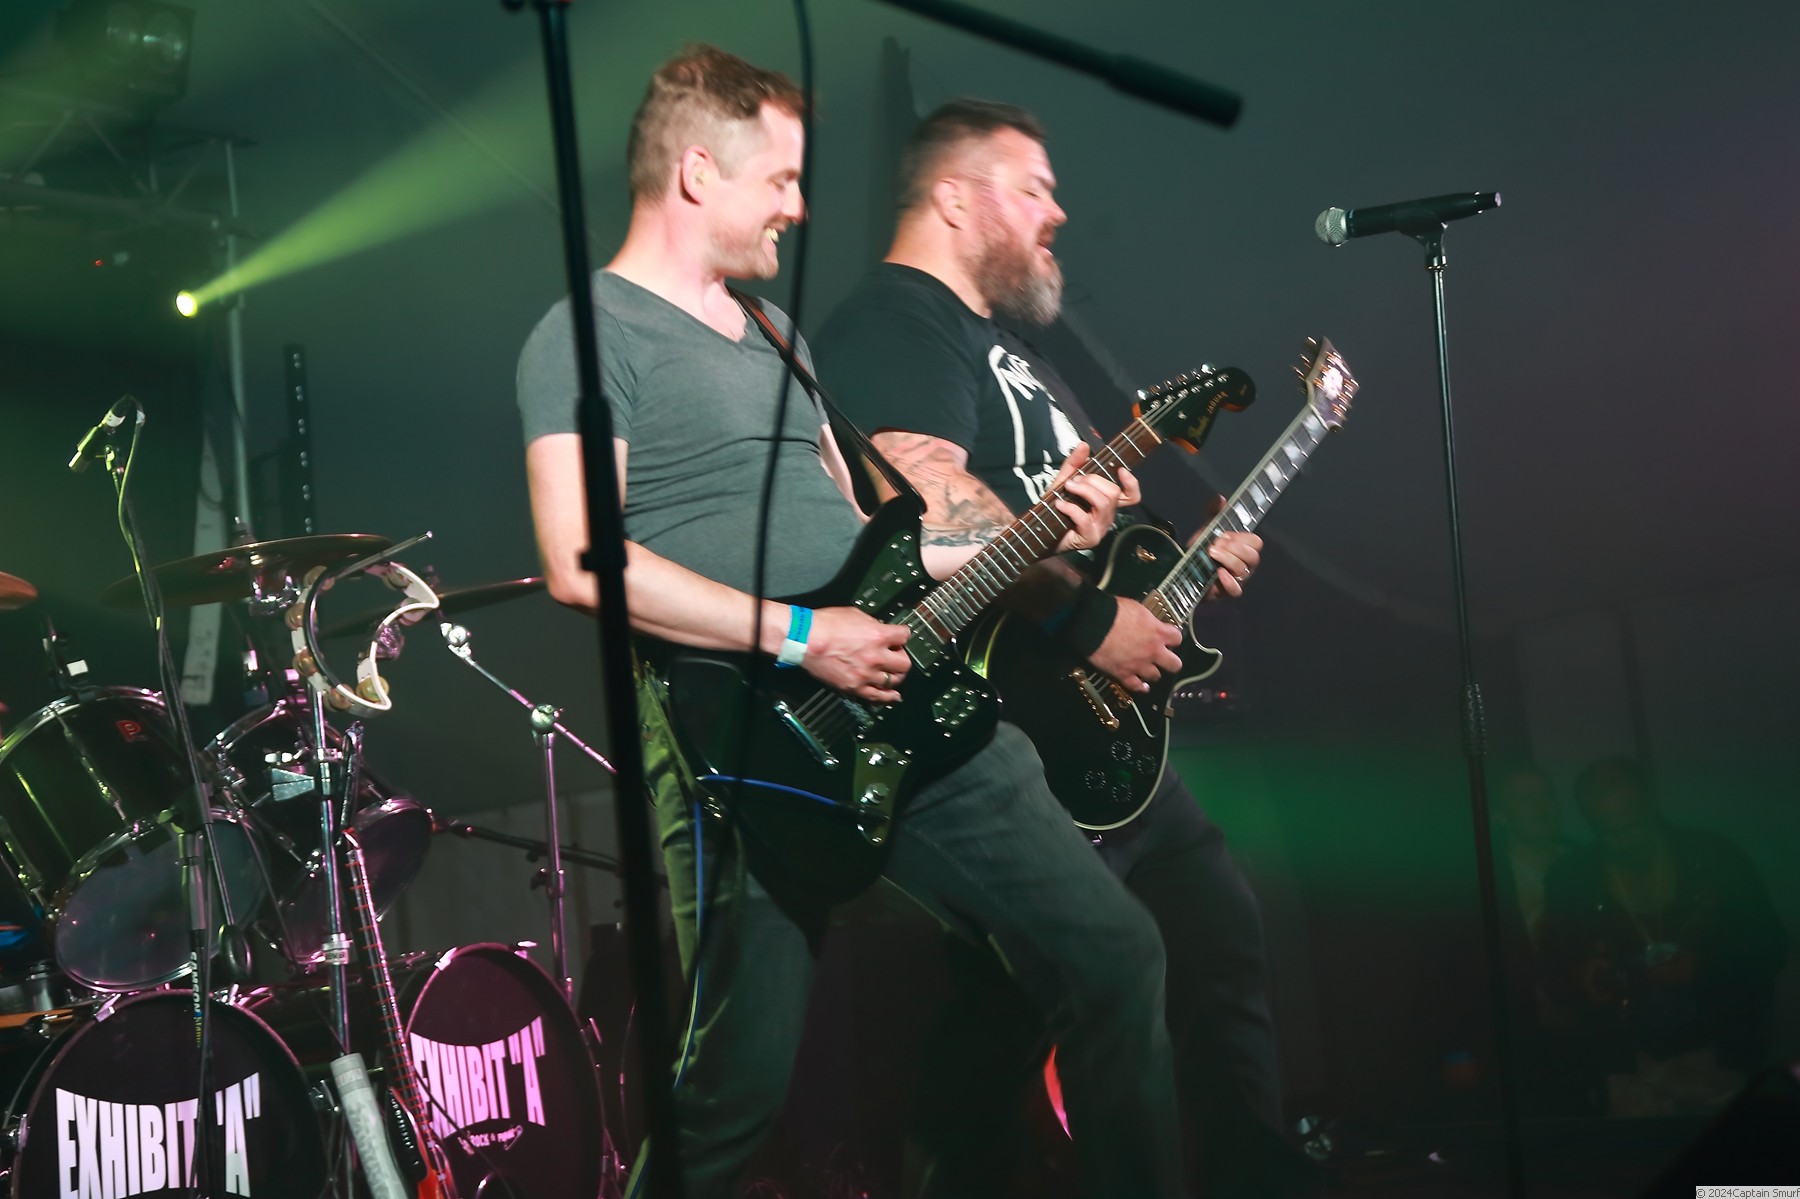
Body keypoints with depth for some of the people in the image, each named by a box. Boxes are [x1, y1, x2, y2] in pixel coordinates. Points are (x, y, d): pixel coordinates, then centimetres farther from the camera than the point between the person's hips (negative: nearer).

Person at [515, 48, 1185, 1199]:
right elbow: (583, 562, -18)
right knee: (742, 1087, -6)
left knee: (1115, 955, 6)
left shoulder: (775, 329, 22)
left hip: (907, 704, 8)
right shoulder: (589, 336, -5)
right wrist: (801, 636, -19)